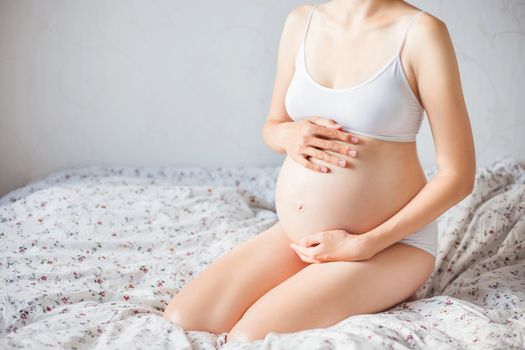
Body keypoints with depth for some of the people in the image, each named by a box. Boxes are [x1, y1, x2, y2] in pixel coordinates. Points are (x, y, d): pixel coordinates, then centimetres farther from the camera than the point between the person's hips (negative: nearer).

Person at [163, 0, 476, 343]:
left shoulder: (421, 31, -13)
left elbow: (458, 175, -12)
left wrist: (362, 245, -16)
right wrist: (287, 135, -10)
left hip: (387, 242, -5)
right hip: (294, 234, 6)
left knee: (250, 337, -23)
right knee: (178, 322, -11)